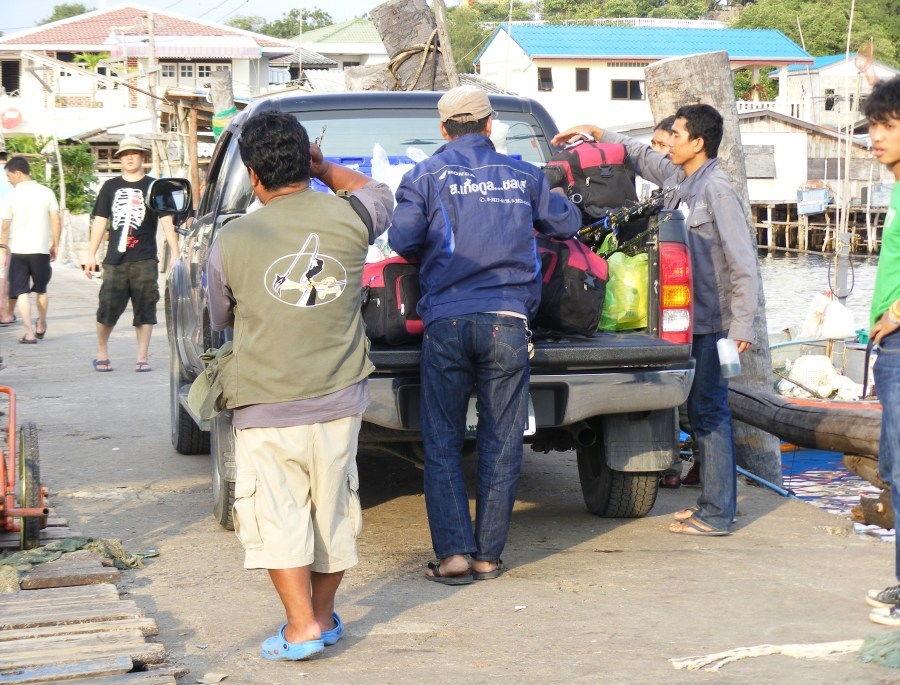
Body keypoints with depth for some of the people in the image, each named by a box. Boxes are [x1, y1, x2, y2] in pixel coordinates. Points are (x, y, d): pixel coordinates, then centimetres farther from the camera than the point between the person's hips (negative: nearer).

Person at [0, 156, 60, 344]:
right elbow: (56, 222, -2)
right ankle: (41, 327, 35)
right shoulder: (47, 193, -1)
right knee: (41, 290, 20)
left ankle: (29, 333, -8)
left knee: (21, 293, 1)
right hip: (41, 249, 2)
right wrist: (55, 245, 9)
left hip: (18, 250, -2)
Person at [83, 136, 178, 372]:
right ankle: (102, 353, 16)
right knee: (107, 308, -1)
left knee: (145, 309, 0)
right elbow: (100, 221, 13)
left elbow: (166, 220, 2)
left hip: (144, 260, -1)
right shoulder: (111, 187, 12)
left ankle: (142, 357, 7)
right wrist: (91, 254, 8)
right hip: (115, 260, 1)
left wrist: (174, 252, -7)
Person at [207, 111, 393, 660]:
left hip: (266, 407, -3)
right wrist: (323, 167, 27)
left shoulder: (231, 243, -8)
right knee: (333, 508, 15)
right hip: (339, 400, 3)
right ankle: (325, 615, 29)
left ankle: (303, 625, 1)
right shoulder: (350, 218, -5)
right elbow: (376, 191, 22)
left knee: (277, 514, 5)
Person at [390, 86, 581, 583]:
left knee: (442, 444, 6)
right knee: (501, 445, 7)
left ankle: (453, 553, -1)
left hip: (446, 321, -1)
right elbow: (567, 222, 19)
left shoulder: (426, 176, 3)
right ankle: (487, 556, 9)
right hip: (507, 321, 1)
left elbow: (402, 240, -4)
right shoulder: (522, 176, 10)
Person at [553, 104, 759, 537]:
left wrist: (741, 327, -19)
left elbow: (743, 263, -17)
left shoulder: (716, 189, -15)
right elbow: (641, 157, 31)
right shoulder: (679, 178, 10)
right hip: (694, 320, 9)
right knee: (704, 413, 13)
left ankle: (716, 515, -3)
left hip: (712, 322, -9)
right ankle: (714, 501, 20)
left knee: (708, 414, -7)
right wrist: (596, 133, 26)